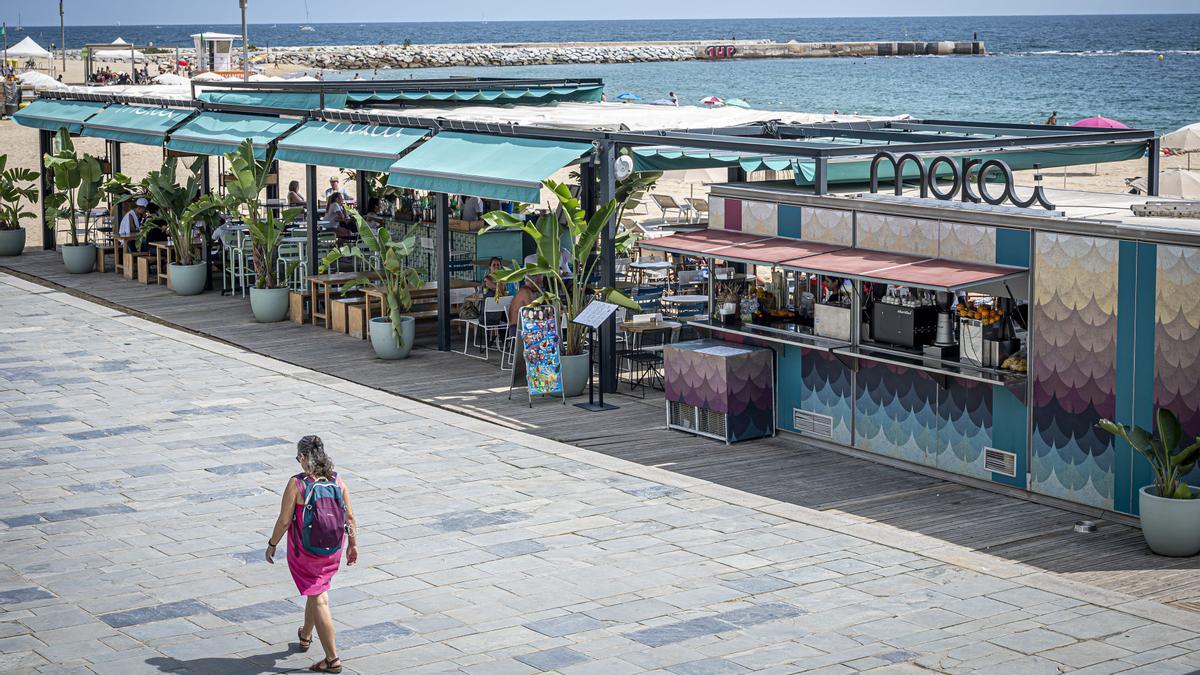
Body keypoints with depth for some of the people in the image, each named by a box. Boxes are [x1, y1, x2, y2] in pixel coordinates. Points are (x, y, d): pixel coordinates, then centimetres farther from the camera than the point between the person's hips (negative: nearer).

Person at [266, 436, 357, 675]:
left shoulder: (296, 484, -18)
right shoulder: (337, 481, -5)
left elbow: (284, 520, -15)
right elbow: (350, 517, 0)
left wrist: (272, 545, -1)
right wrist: (353, 545, 12)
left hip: (305, 552, -5)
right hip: (333, 551, 5)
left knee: (319, 600, 1)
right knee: (317, 590, 27)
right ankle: (305, 636, 51)